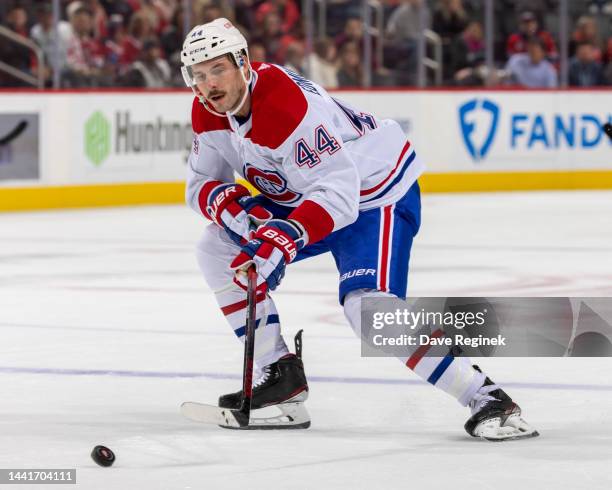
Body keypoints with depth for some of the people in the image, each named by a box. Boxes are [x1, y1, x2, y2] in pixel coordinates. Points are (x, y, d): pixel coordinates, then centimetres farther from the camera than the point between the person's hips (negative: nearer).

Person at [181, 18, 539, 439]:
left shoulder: (287, 106, -34)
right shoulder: (208, 112, -7)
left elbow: (337, 194, -40)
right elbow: (202, 183, 2)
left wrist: (283, 239, -54)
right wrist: (228, 204, -22)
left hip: (377, 193, -9)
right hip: (303, 196, 9)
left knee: (369, 304, -29)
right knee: (218, 248, -2)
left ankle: (487, 399, -25)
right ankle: (280, 373, 4)